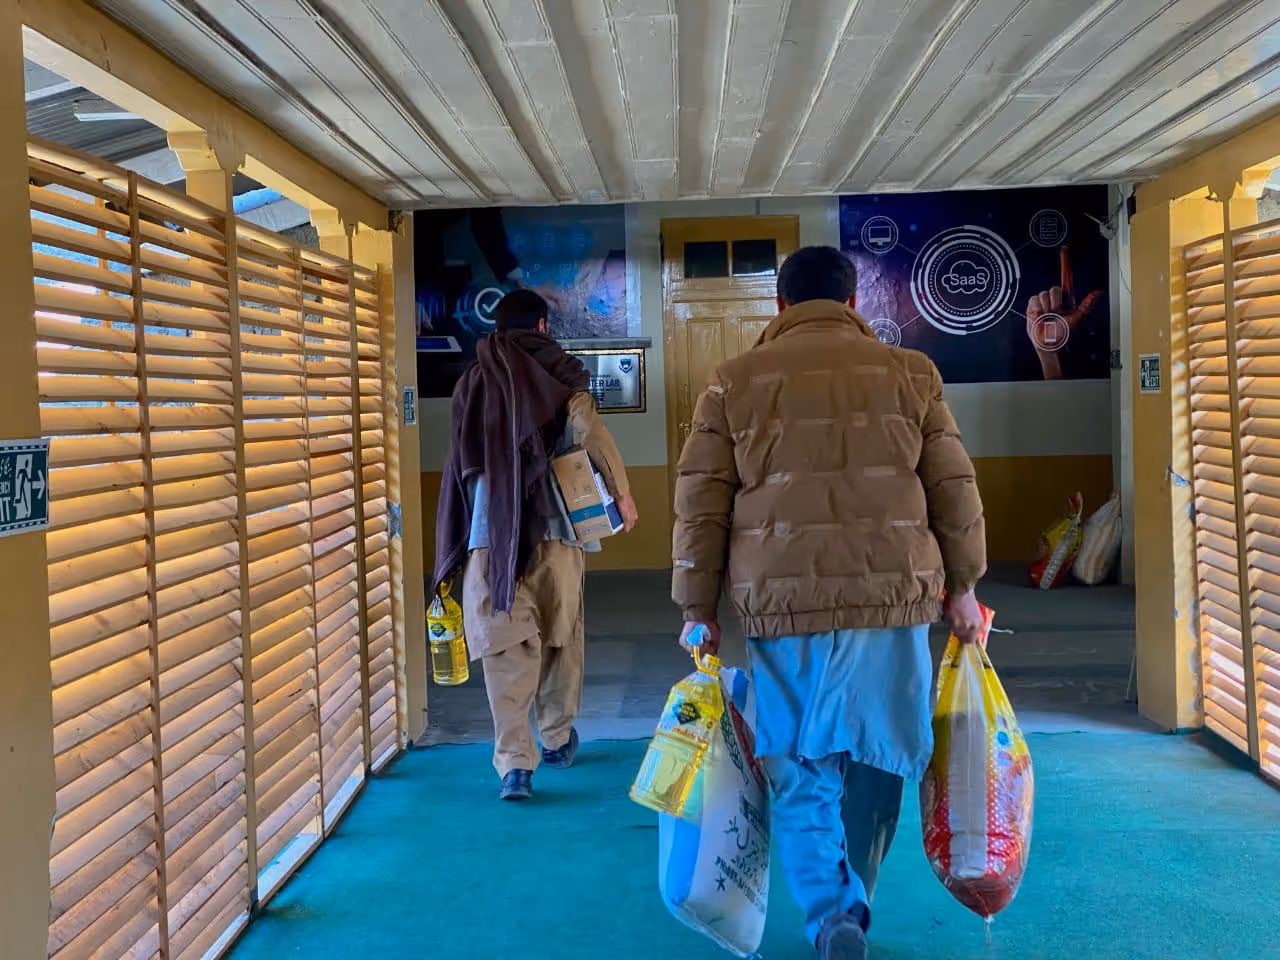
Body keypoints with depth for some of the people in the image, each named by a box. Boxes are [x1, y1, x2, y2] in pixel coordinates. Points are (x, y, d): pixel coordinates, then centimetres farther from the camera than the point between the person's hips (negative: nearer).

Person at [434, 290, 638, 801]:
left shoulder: (473, 380, 10)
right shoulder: (560, 376, 3)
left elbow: (463, 462, 14)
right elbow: (593, 435, -10)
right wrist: (621, 493, 0)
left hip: (490, 531, 1)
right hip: (553, 527, 0)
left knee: (504, 647, -2)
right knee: (560, 635, 17)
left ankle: (514, 761, -11)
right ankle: (557, 739, 31)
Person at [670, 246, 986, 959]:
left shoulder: (734, 382, 5)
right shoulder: (910, 373, 8)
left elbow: (700, 504, 3)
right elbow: (954, 487, 9)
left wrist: (698, 609, 9)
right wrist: (961, 586, 19)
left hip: (783, 604, -1)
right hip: (893, 596, 1)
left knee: (800, 773, 11)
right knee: (876, 761, 16)